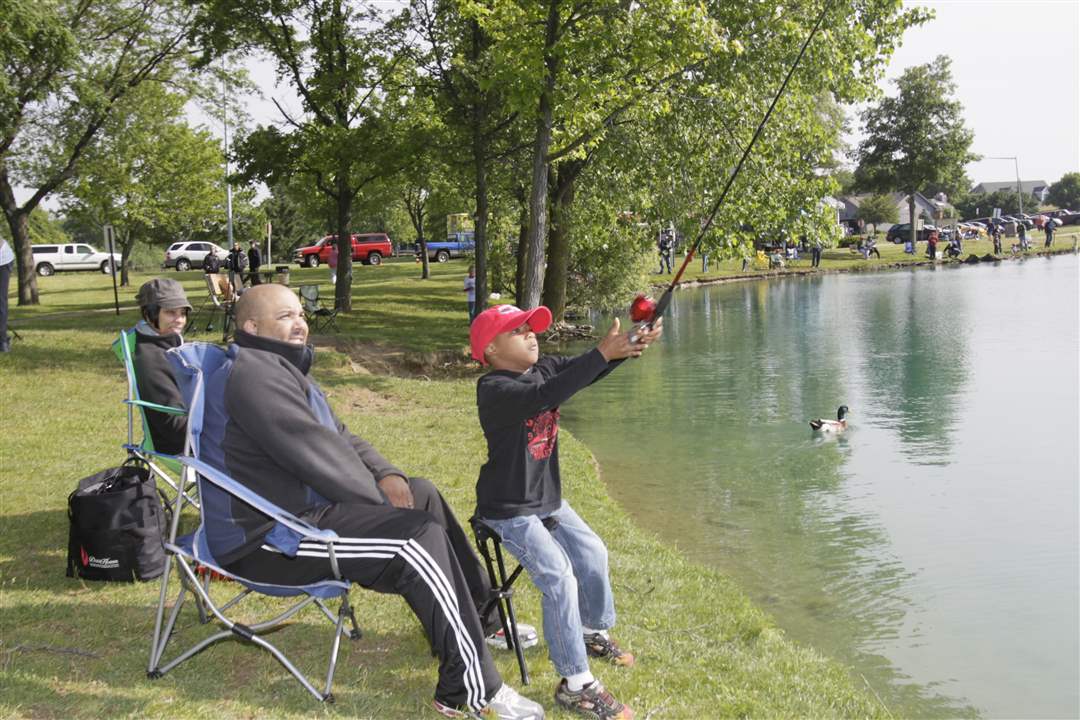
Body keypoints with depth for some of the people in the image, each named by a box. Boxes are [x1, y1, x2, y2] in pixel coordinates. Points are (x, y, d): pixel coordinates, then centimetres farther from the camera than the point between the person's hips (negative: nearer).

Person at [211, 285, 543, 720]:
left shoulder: (283, 367, 16)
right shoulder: (252, 373, -20)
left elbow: (339, 437, 17)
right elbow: (314, 452, -24)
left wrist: (386, 475, -1)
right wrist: (382, 500, -13)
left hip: (307, 506, 12)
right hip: (268, 537, -12)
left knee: (423, 494, 16)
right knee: (419, 540, -22)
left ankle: (480, 612, 26)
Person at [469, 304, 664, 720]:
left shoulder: (544, 368, -1)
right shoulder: (494, 390, -26)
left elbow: (585, 370, -11)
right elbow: (545, 397, -43)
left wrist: (631, 344, -31)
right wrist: (603, 353, -46)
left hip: (548, 500, 9)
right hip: (509, 510, -9)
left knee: (593, 554, 16)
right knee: (559, 578, -19)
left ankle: (595, 632, 42)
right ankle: (576, 685, -10)